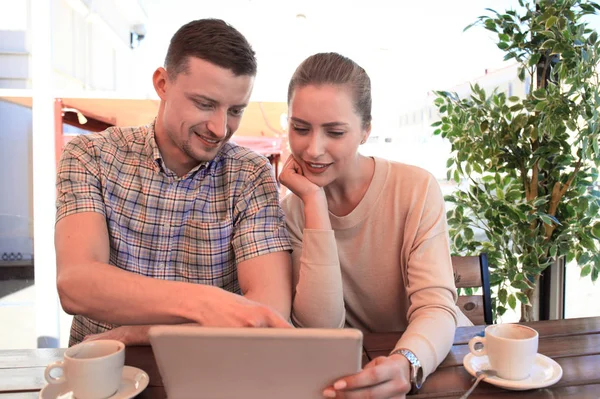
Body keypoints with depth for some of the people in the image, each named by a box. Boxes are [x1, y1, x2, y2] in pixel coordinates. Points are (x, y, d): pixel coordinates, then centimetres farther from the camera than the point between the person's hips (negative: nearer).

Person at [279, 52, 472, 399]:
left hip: (434, 358, 1)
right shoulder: (292, 211, -6)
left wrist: (406, 364, -38)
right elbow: (321, 327, -17)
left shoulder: (416, 189, -11)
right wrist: (314, 202, -20)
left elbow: (436, 309, -18)